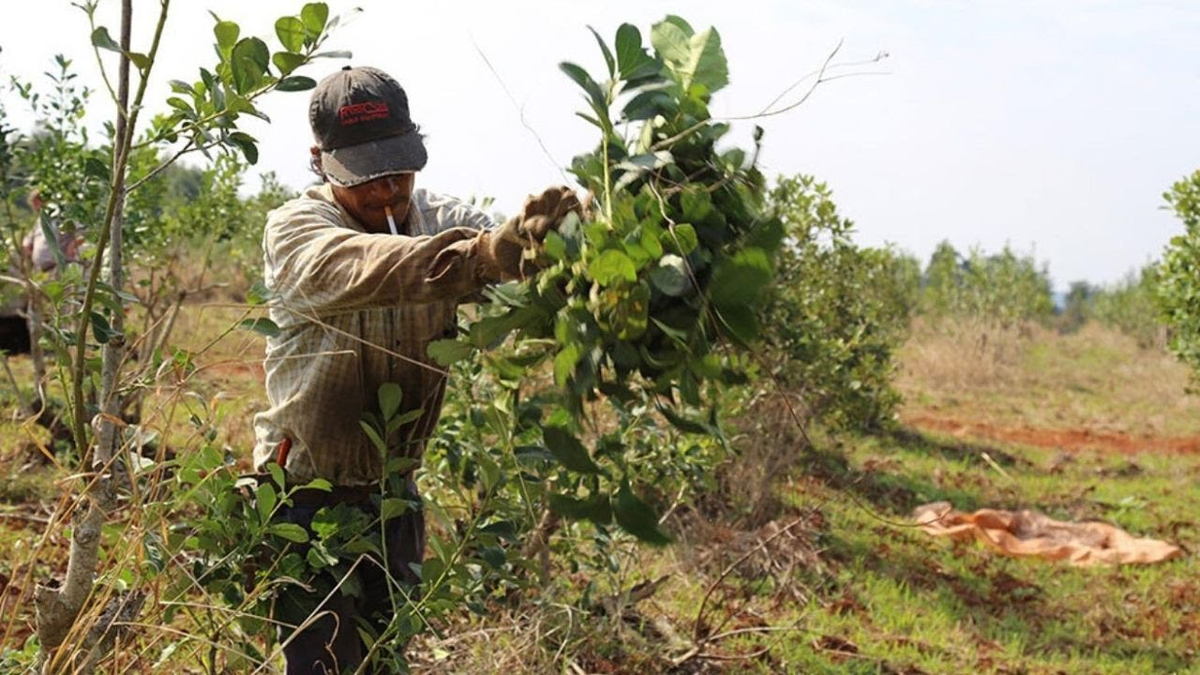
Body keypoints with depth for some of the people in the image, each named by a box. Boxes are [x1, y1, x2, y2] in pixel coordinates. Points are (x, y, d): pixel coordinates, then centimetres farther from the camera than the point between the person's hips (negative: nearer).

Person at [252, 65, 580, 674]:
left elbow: (510, 258, -24)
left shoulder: (445, 221, -3)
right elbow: (359, 268, -40)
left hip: (392, 492, 5)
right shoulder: (294, 230, -16)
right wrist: (482, 254, -59)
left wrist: (548, 234, -50)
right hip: (308, 493, -5)